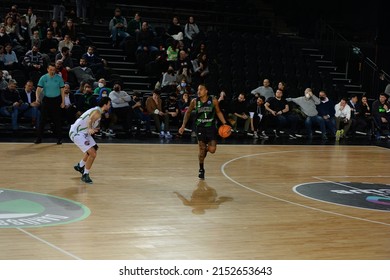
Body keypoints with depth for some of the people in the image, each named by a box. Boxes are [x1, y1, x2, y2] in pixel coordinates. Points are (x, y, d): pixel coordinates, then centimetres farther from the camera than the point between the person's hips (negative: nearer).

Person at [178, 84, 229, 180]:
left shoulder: (213, 100, -9)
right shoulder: (194, 101, -7)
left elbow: (218, 112, 5)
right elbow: (188, 112, 8)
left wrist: (224, 123, -4)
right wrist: (183, 126, 4)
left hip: (211, 126, 0)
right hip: (200, 127, 0)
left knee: (212, 149, -8)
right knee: (202, 149, -2)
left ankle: (206, 148, 30)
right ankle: (201, 170, 16)